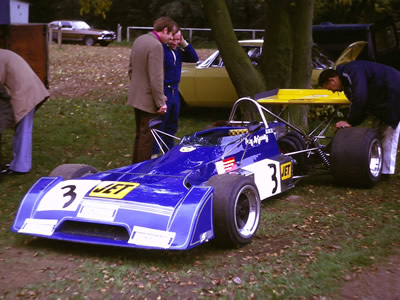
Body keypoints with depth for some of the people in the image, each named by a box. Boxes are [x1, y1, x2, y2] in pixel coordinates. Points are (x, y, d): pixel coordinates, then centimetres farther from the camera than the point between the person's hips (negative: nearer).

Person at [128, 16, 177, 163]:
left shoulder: (139, 40, 8)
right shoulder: (156, 46, -21)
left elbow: (131, 69, 16)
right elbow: (156, 78, -23)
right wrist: (161, 102, -17)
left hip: (136, 96, 9)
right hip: (149, 100, -9)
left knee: (140, 134, 20)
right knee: (147, 137, 0)